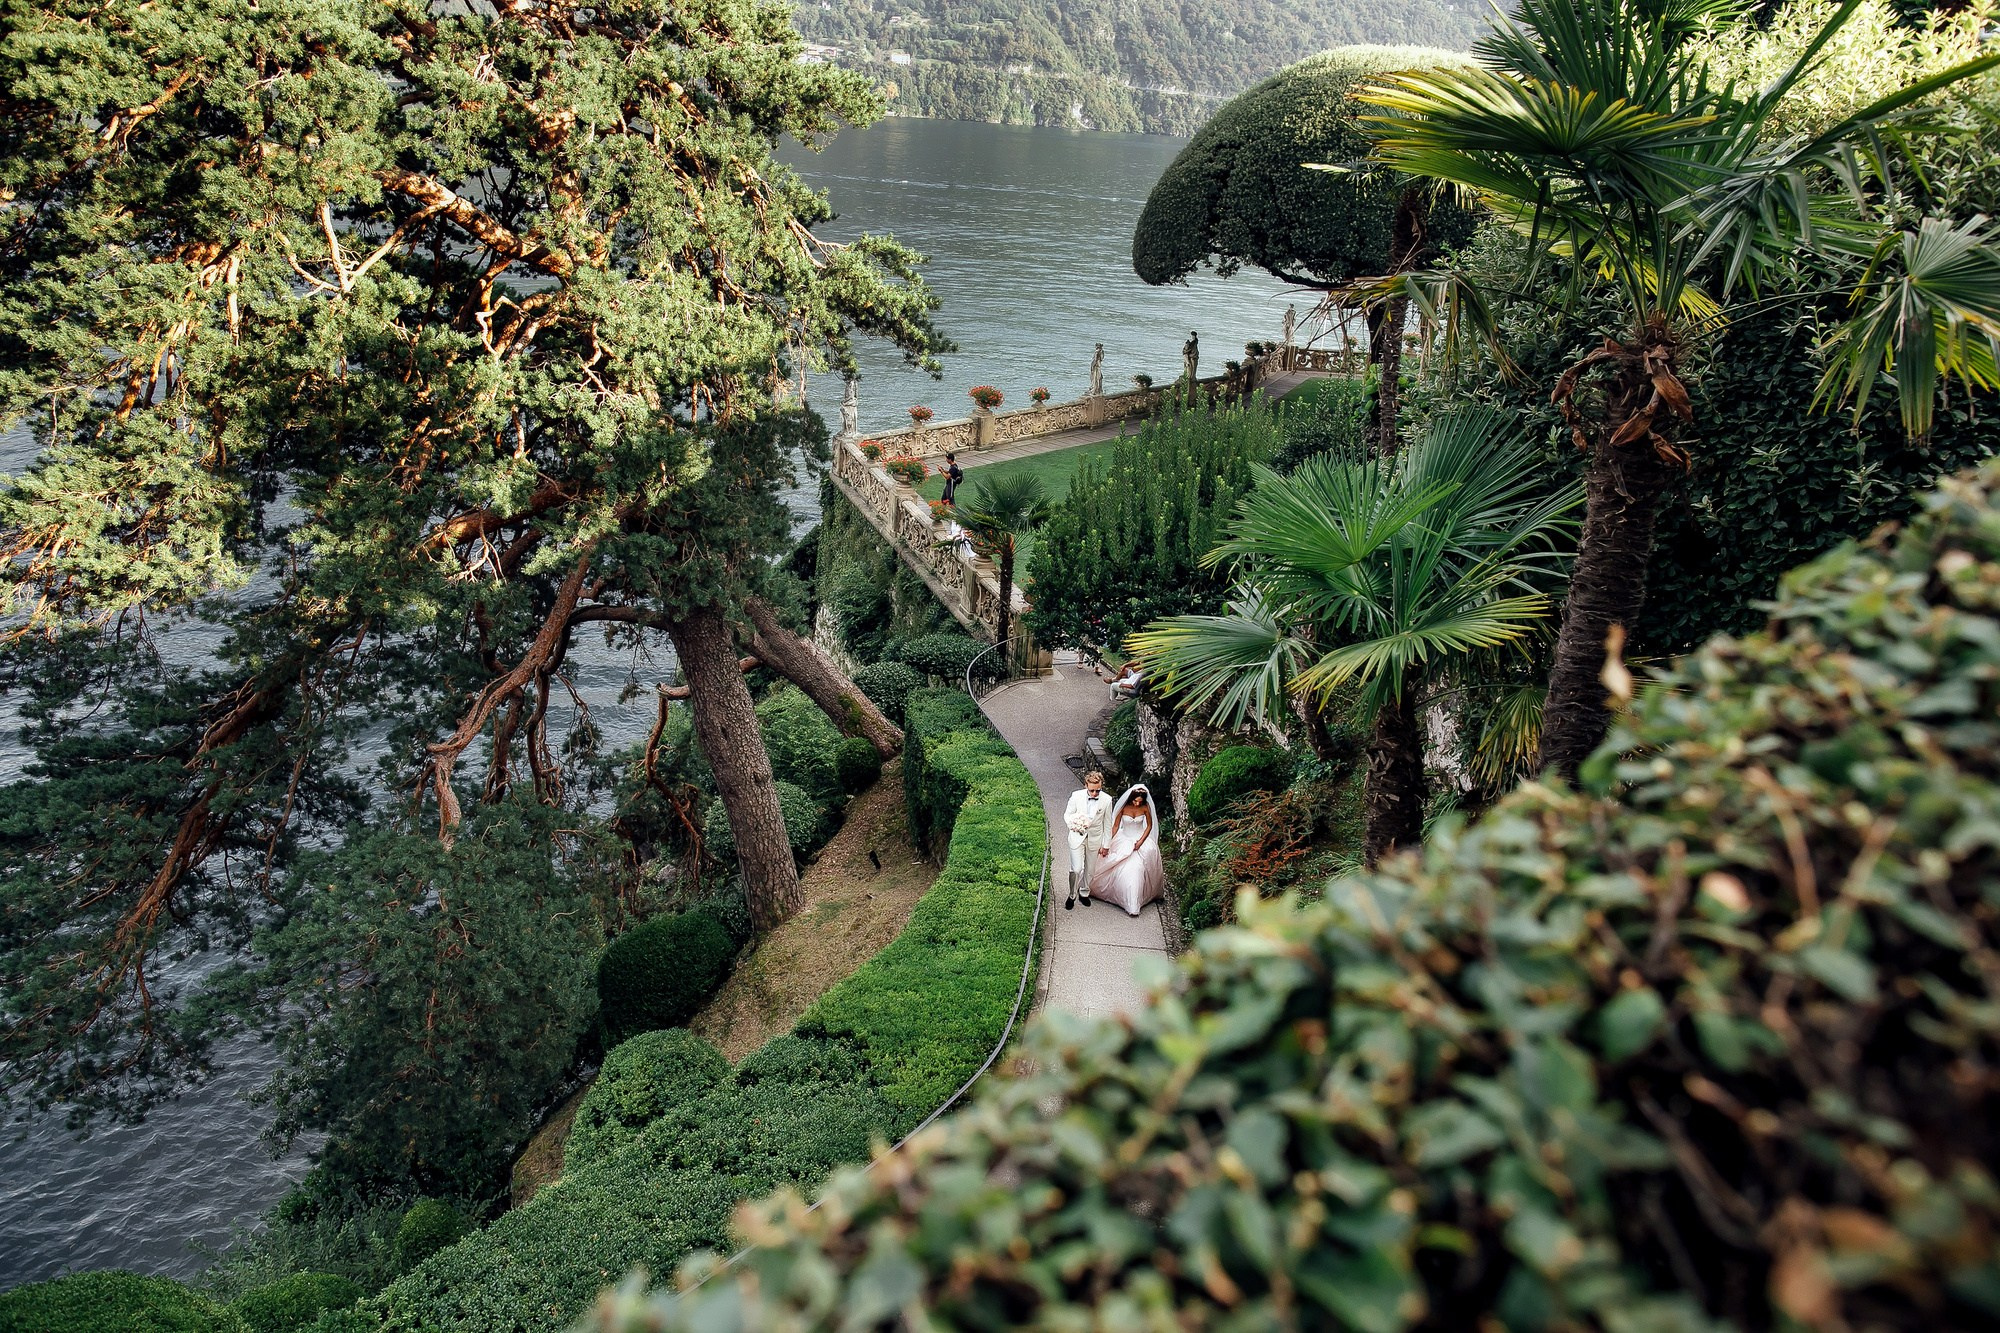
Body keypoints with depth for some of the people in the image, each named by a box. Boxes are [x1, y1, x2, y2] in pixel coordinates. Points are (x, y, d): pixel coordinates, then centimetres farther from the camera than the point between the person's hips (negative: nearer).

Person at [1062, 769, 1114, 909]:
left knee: (1089, 869, 16)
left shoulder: (1106, 800, -13)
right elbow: (1067, 814, -2)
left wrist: (1105, 845, 2)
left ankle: (1084, 893, 38)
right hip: (1077, 838, -2)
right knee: (1076, 869, -8)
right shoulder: (1076, 796, -15)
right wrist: (1073, 824, -24)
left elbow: (1107, 824, -2)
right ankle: (1072, 896, 13)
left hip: (1095, 840, 2)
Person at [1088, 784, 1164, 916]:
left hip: (1140, 840, 0)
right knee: (1122, 871, -11)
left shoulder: (1145, 807, -11)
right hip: (1124, 841, 0)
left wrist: (1141, 842, -11)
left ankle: (1133, 906, 0)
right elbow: (1115, 826, -5)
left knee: (1136, 871, -12)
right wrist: (1107, 845, -7)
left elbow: (1149, 826, 0)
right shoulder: (1123, 806, -12)